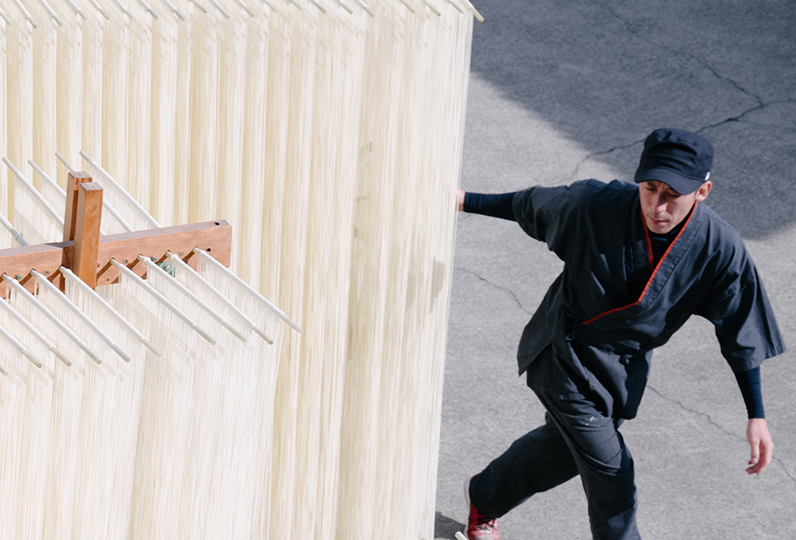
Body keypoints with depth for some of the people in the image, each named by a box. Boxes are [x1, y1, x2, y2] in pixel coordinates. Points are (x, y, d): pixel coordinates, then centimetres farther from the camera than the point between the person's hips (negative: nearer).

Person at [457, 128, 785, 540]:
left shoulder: (720, 249, -23)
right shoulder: (596, 205, -28)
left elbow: (740, 335, -12)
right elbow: (532, 204, -6)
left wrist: (757, 417, -10)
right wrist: (465, 201, 2)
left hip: (625, 364, 4)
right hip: (565, 354, -4)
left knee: (564, 446, 25)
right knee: (610, 472, -8)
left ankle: (484, 499, 54)